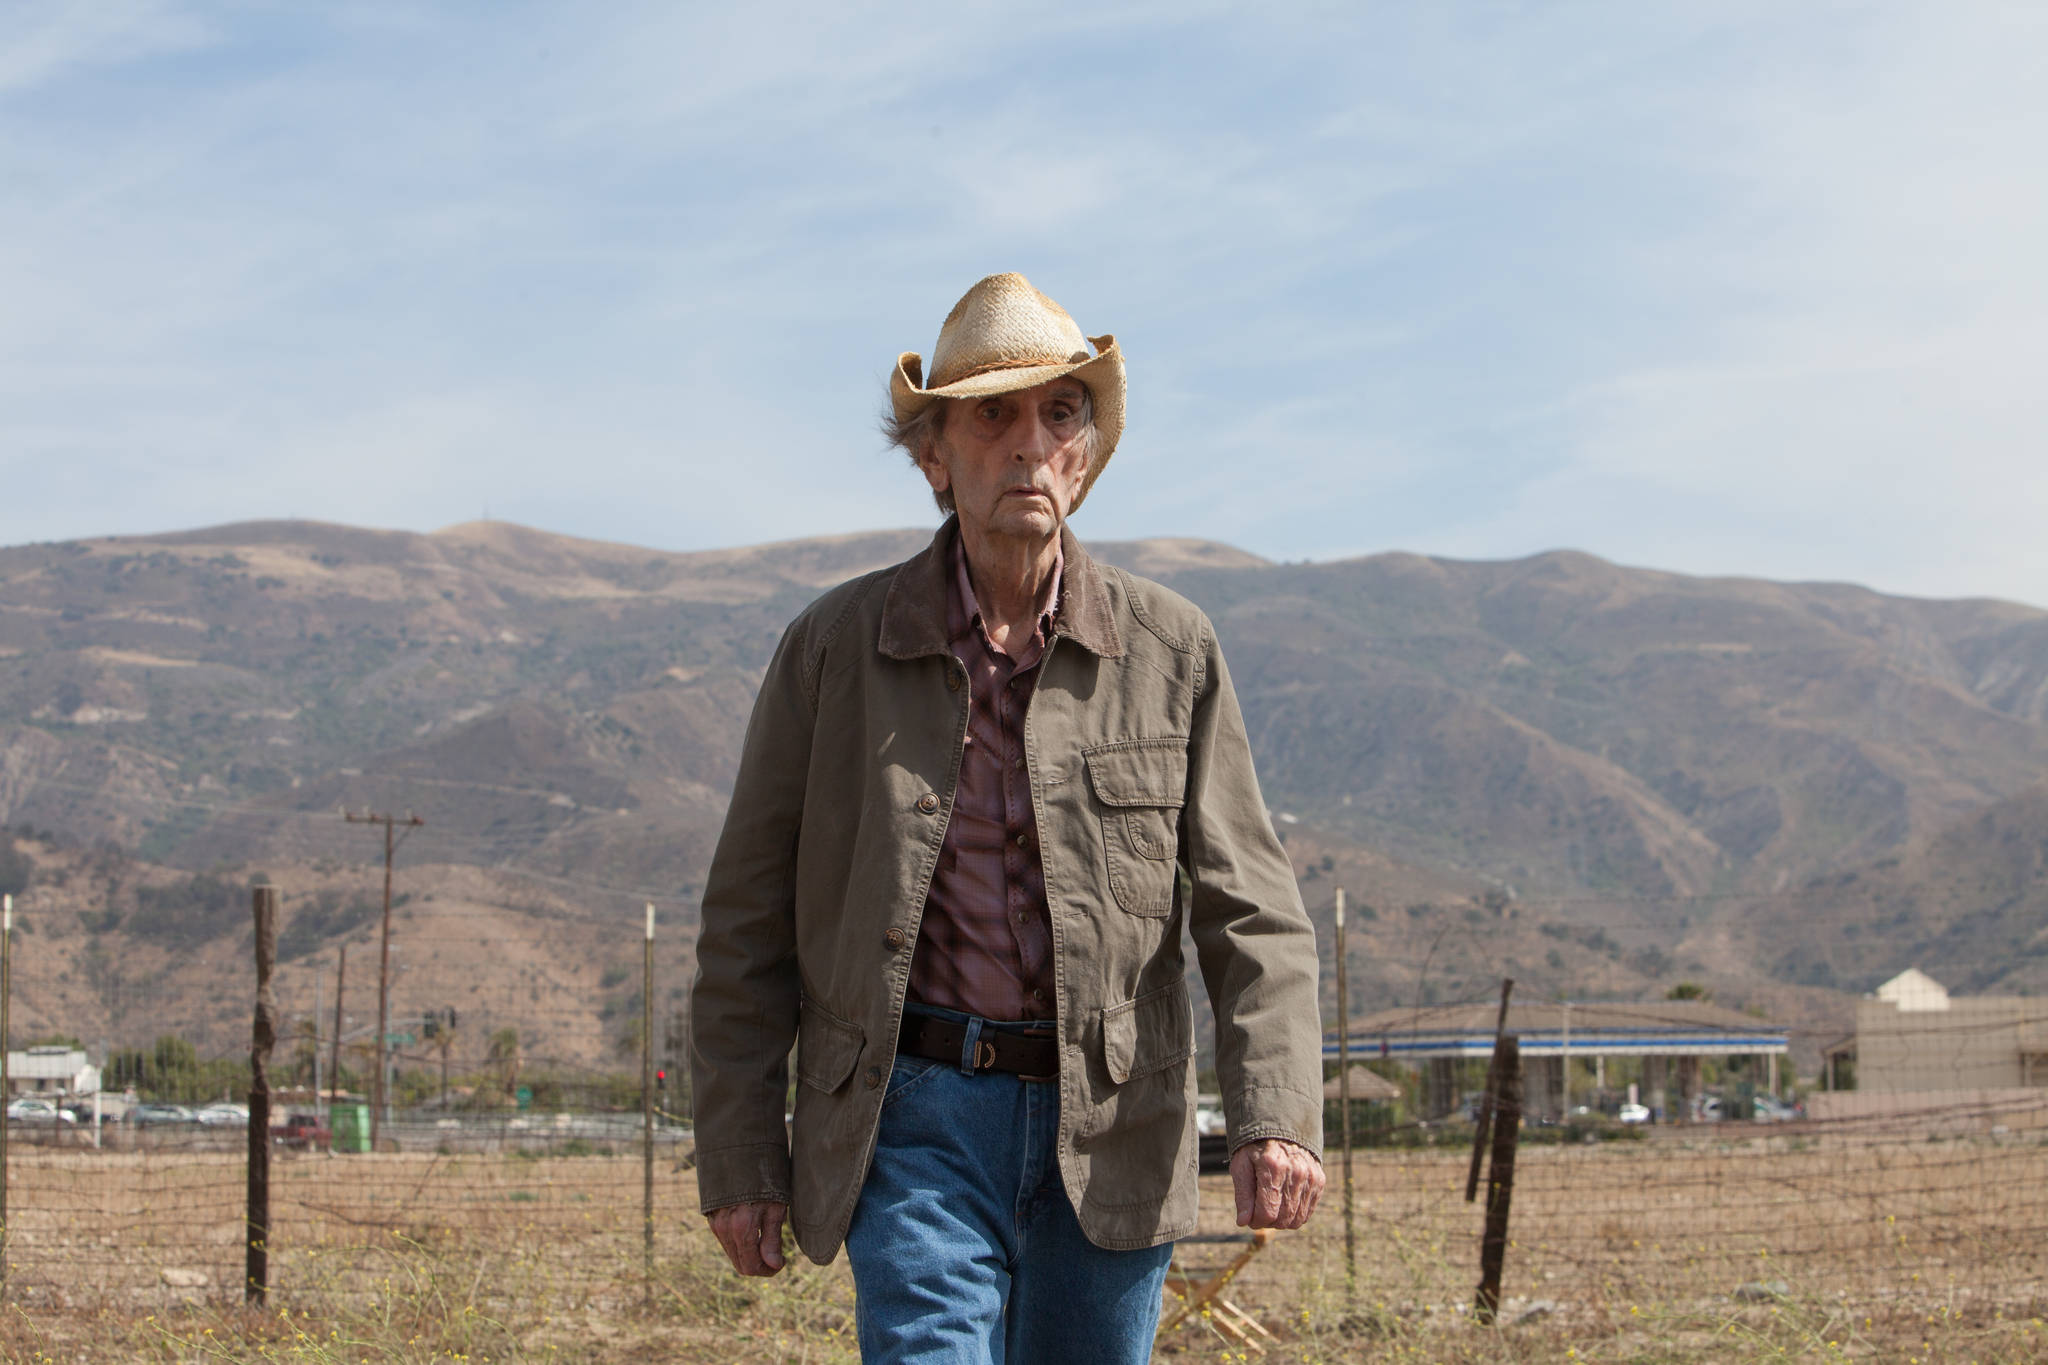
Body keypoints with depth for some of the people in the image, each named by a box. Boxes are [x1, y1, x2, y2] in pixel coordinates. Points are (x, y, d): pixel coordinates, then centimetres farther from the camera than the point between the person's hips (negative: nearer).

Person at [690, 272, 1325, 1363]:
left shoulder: (1171, 651, 3)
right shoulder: (832, 648, 1)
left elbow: (1249, 911, 0)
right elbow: (747, 923, 5)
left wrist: (1277, 1116, -15)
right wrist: (738, 1157, 2)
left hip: (1112, 1131, 2)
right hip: (916, 1119, -1)